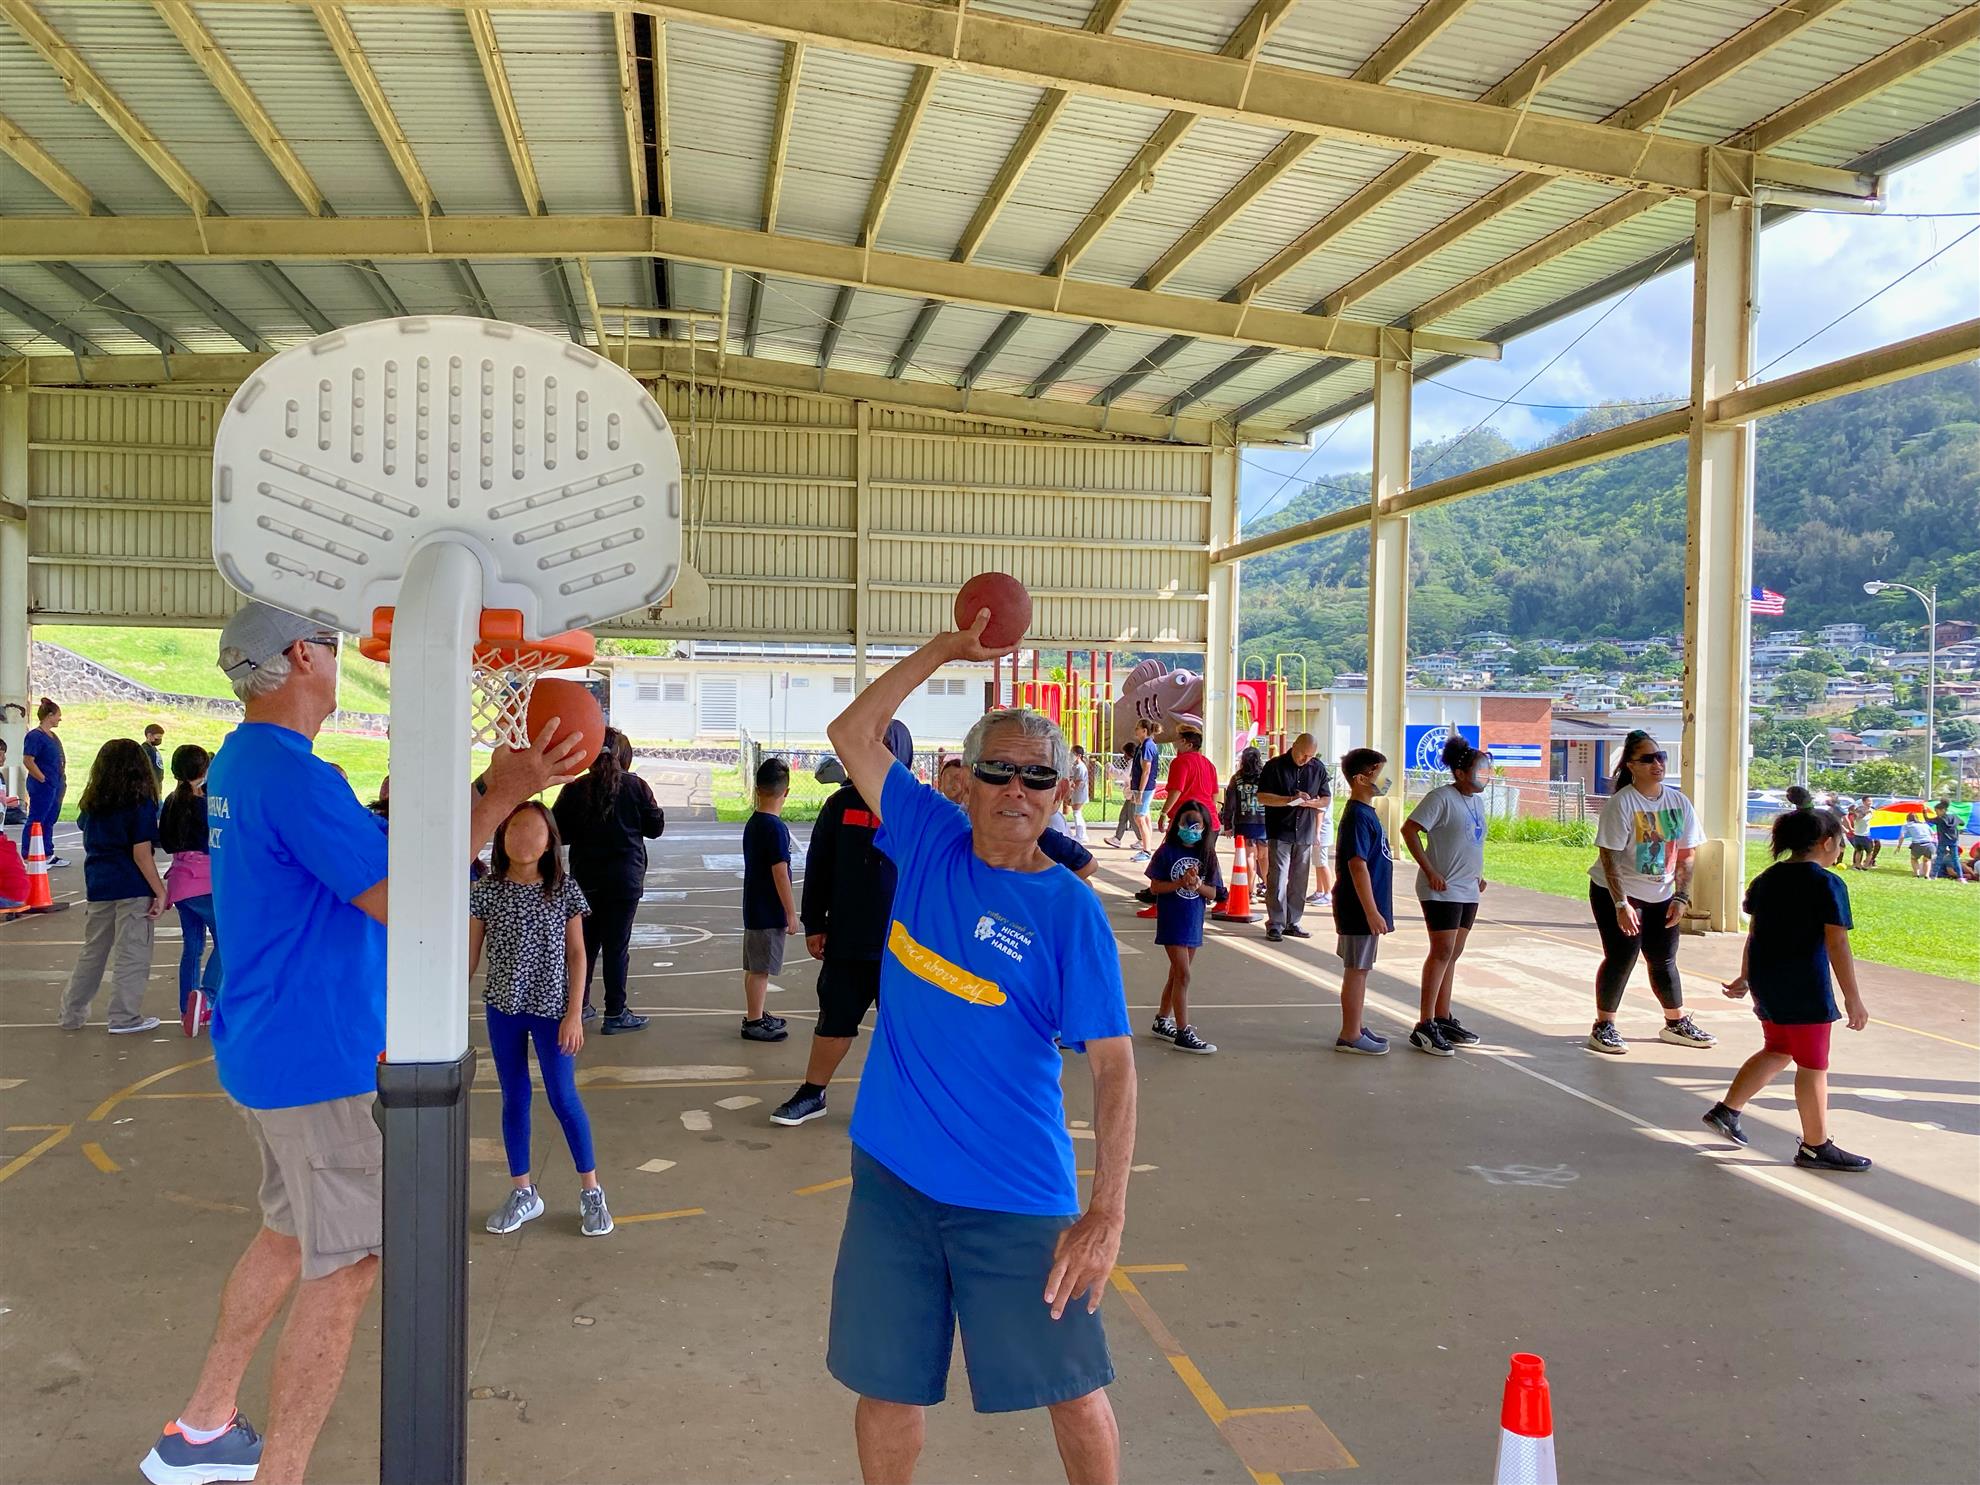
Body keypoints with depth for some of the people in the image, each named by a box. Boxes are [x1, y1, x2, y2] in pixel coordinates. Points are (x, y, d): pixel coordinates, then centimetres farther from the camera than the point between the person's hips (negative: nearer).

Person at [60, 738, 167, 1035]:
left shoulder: (92, 803, 6)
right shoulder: (140, 804, -12)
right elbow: (142, 855, -15)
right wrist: (160, 892, -12)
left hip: (98, 886, 6)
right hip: (133, 888, -6)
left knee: (93, 950, 18)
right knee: (132, 954, 3)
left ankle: (72, 1013, 24)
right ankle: (124, 1017, 8)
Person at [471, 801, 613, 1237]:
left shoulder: (564, 891, -6)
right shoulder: (486, 891, -4)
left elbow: (577, 955, -3)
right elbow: (470, 955, 1)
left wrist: (574, 1013, -7)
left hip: (551, 1008, -2)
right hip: (503, 1007, 2)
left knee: (563, 1097, 1)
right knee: (514, 1099, 11)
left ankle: (591, 1191, 14)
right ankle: (523, 1193, 23)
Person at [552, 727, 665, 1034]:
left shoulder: (574, 789, -4)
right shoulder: (636, 787, -8)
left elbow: (559, 832, -1)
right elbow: (656, 828, -1)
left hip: (586, 878, 3)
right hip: (625, 878, -2)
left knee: (586, 941, 16)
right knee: (616, 945, 2)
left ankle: (578, 1005, 24)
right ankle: (615, 1015, 5)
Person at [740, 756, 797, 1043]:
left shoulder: (752, 823, 8)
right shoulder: (776, 828, -19)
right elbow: (780, 874, -20)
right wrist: (791, 913, -14)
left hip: (754, 909, 9)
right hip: (769, 911, -9)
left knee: (755, 967, 17)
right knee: (761, 968, -1)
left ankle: (756, 1015, 28)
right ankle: (753, 1023, 5)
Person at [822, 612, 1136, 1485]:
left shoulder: (1070, 911, -11)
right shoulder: (930, 840, 1)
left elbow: (1113, 1064, -13)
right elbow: (853, 734, 8)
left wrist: (1107, 1213, -21)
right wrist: (946, 650, 4)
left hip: (1016, 1197, -3)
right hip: (892, 1175, 4)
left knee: (1074, 1391, 10)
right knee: (887, 1384, 16)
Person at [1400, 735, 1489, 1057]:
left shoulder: (1476, 801, 12)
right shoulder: (1442, 797, -14)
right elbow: (1409, 830, -17)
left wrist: (1478, 874, 14)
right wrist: (1429, 871, -19)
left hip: (1468, 891, 9)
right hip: (1442, 889, -8)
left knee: (1452, 954, 13)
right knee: (1442, 951, -11)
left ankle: (1443, 1019, 22)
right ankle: (1424, 1027, -9)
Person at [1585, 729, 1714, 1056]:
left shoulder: (1679, 802, 0)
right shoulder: (1621, 803, -17)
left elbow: (1686, 854, 5)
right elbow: (1609, 858, -19)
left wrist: (1681, 897, -3)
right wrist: (1621, 905, -23)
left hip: (1661, 896, 5)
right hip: (1617, 893, -5)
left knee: (1663, 960, 12)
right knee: (1621, 958, -7)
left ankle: (1676, 1024, 28)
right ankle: (1603, 1026, 5)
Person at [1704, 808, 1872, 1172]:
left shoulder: (1767, 879, 9)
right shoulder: (1827, 885, -13)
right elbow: (1836, 944, -16)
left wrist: (1746, 978, 25)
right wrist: (1853, 998, -13)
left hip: (1766, 983, 8)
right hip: (1804, 988, -8)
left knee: (1777, 1051, 23)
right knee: (1813, 1065, 4)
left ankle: (1726, 1110, 21)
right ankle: (1815, 1146, 13)